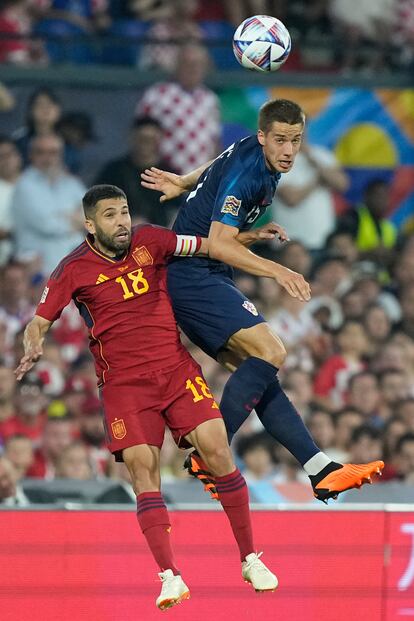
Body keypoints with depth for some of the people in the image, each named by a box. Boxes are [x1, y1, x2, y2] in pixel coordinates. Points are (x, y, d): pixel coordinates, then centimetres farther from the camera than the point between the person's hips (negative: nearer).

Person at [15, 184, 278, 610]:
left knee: (216, 449, -11)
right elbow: (38, 323, 1)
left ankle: (250, 560, 2)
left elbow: (211, 246, 12)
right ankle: (170, 577, -14)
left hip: (175, 367, 1)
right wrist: (33, 348, -19)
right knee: (142, 468, -15)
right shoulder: (74, 270, -4)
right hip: (123, 382, -1)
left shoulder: (150, 241, 0)